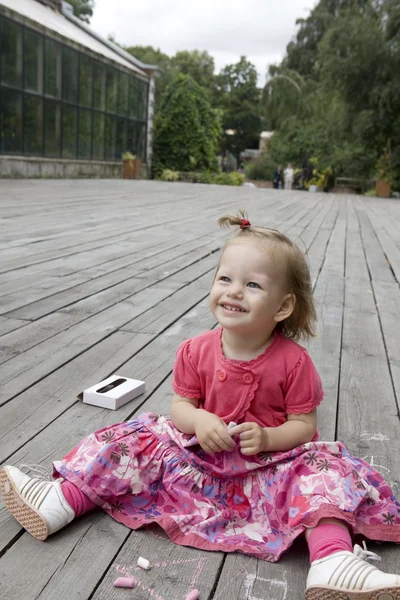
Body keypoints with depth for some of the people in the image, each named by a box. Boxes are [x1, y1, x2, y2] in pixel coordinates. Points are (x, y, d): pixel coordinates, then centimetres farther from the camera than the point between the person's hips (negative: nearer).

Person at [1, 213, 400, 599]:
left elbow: (304, 423, -7)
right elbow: (180, 404, 0)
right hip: (200, 454, 3)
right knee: (139, 440, -10)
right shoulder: (196, 352, -5)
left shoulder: (293, 362, -13)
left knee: (323, 467, -26)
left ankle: (333, 560, -41)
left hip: (270, 462, -2)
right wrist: (199, 420, -22)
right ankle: (61, 500, -8)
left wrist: (268, 438, -26)